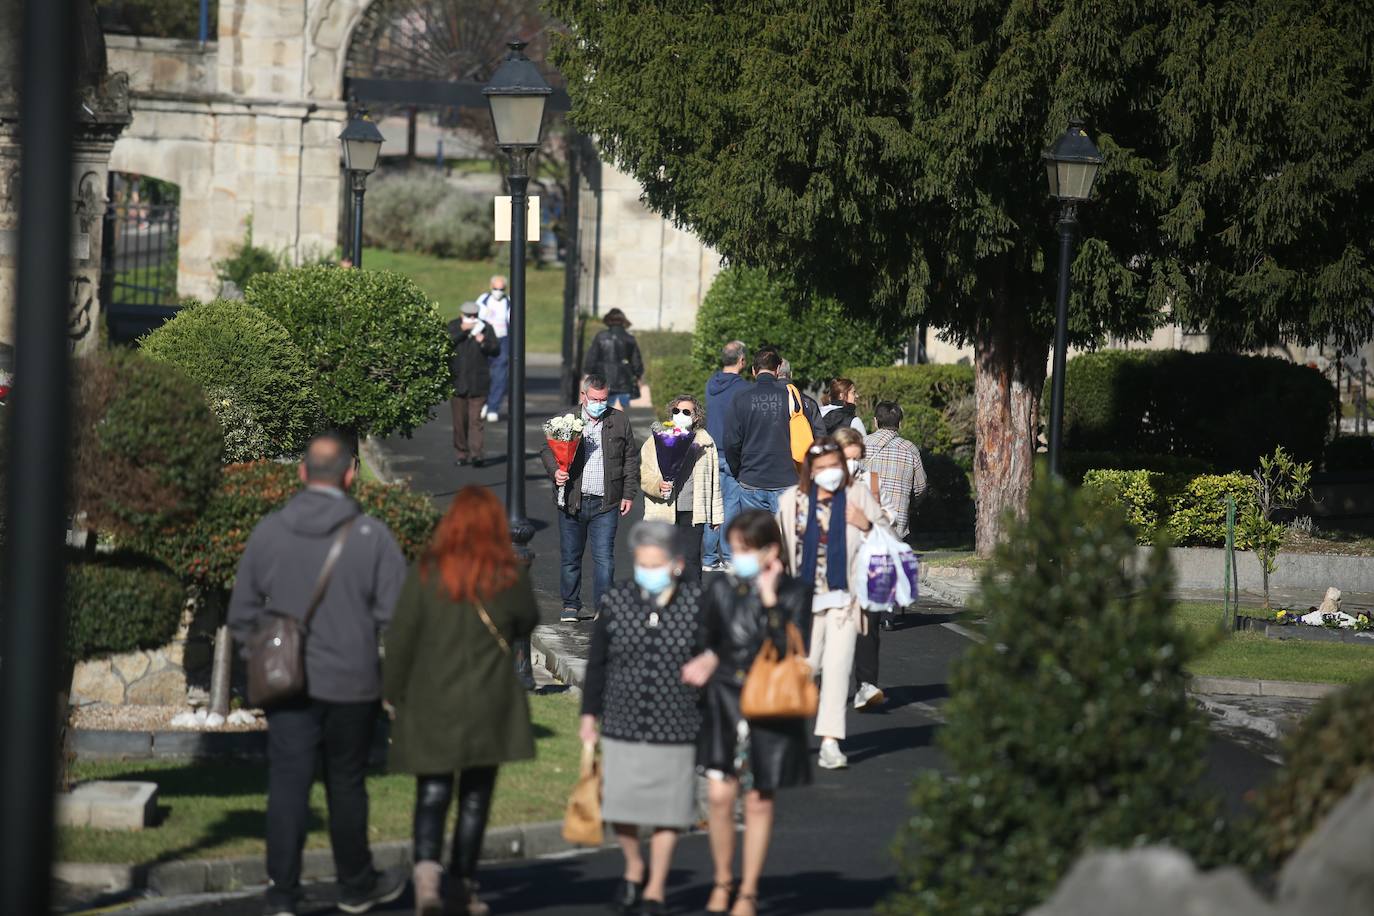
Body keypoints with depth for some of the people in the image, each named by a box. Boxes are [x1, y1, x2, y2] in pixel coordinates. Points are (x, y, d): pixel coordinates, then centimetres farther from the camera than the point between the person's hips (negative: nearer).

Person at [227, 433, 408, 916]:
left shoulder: (268, 532, 1)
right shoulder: (371, 536, -6)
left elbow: (242, 614, 6)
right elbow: (395, 617, -6)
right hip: (352, 685, -1)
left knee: (287, 787, 0)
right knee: (346, 786, 12)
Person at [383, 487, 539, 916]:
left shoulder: (426, 572, -5)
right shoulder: (509, 574, -4)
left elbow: (401, 636, -3)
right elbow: (527, 622, 12)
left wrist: (394, 692, 6)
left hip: (431, 701, 0)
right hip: (488, 704, 0)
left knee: (432, 794, 4)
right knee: (475, 796, 10)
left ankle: (427, 869, -20)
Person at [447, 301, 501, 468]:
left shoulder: (484, 327, 2)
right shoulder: (453, 327, 3)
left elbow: (496, 350, -2)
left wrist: (484, 342, -20)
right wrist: (462, 330, -20)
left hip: (478, 383, -1)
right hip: (457, 382, 1)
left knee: (476, 420, -9)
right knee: (459, 421, 6)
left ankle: (477, 453, -14)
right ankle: (461, 453, 15)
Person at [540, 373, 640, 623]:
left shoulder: (619, 421, 7)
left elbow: (631, 459, 12)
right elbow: (547, 449, 8)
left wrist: (628, 494, 8)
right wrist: (555, 470, -12)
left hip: (605, 503, -1)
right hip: (572, 502, 1)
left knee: (604, 558, -8)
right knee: (571, 556, 9)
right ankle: (571, 605, 23)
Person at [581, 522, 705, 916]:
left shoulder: (697, 604, -5)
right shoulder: (616, 602, 0)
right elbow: (597, 663, 9)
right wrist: (589, 714, 9)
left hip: (676, 729, -1)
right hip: (622, 725, 1)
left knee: (667, 811, 6)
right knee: (618, 807, 0)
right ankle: (634, 867, 29)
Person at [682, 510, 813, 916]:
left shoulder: (794, 593, -6)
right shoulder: (721, 589, 3)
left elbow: (794, 651, -18)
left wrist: (770, 599, -21)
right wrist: (707, 659, -6)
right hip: (724, 700, 2)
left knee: (758, 801, 5)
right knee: (719, 795, -4)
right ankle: (722, 880, 18)